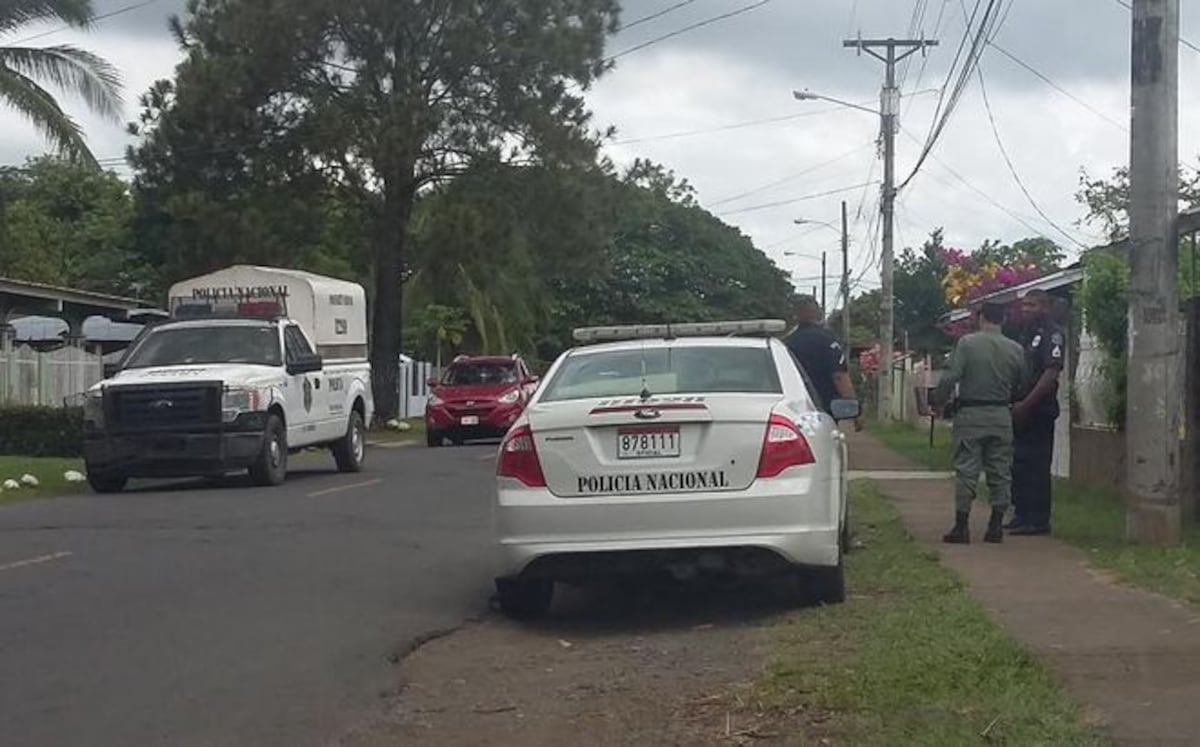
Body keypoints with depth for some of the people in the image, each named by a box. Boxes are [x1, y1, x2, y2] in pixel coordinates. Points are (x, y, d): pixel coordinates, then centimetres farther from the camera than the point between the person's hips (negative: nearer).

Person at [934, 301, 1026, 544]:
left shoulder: (967, 343, -7)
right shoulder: (1015, 350, 4)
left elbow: (950, 377, -13)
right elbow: (1020, 387, 11)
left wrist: (938, 400, 1)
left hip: (970, 415, -3)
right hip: (1001, 416, 3)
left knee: (966, 471, 0)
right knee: (1000, 472, 9)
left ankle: (961, 526, -1)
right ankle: (996, 526, 9)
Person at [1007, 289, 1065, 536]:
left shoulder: (1052, 334, -9)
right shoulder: (1025, 334, 19)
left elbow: (1051, 373, -18)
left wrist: (1026, 404, -21)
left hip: (1038, 411, -9)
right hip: (1020, 411, 9)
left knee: (1036, 466, -6)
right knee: (1018, 464, 12)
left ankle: (1038, 520, -2)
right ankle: (1021, 515, 20)